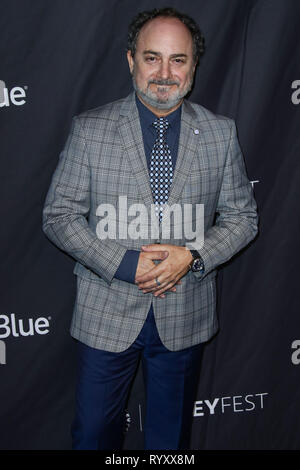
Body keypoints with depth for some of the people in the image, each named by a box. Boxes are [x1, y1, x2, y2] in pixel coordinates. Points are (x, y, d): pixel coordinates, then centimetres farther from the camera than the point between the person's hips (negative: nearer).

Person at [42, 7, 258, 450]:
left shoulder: (221, 132, -2)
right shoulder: (89, 128, -6)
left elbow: (242, 216, 3)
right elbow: (59, 215, -6)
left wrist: (192, 256, -16)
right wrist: (124, 264, -18)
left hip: (185, 316, 1)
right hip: (106, 313, -1)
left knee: (172, 436, 20)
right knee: (93, 434, 15)